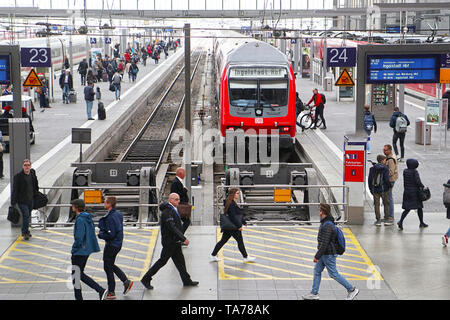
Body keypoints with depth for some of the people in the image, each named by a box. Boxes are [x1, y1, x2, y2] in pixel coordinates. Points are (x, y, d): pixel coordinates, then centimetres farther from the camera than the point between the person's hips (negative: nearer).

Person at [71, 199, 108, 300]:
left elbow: (79, 237, -24)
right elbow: (92, 234, 15)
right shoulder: (89, 218, 9)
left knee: (75, 277, 4)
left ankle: (78, 298, 10)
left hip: (79, 252, -9)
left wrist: (74, 250, -14)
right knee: (80, 275, 18)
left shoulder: (80, 220, -20)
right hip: (87, 251, 9)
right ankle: (101, 290, 10)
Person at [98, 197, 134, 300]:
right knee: (111, 265, 23)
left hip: (111, 245, -9)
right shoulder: (118, 214, 6)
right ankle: (126, 281, 19)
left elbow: (111, 234, -25)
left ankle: (111, 293, 9)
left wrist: (100, 235, -9)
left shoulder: (110, 217, -24)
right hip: (118, 243, 9)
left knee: (108, 268, 2)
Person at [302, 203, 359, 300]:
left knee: (334, 274, -1)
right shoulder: (325, 222, 7)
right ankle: (314, 293, 18)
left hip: (328, 255, -10)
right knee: (317, 271, 12)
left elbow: (324, 243, -28)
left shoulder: (327, 226, -26)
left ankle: (352, 290, 9)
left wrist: (317, 256, -24)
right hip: (324, 254, 10)